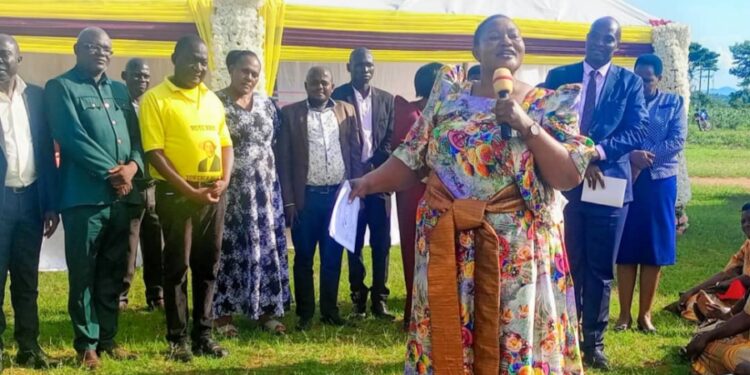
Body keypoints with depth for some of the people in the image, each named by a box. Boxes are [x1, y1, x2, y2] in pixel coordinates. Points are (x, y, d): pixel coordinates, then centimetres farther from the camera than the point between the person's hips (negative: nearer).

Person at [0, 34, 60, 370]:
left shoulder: (36, 96, 8)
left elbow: (46, 151, 6)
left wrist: (51, 203, 2)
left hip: (30, 197, 3)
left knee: (27, 278, 11)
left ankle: (28, 346, 18)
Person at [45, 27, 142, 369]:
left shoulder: (119, 91, 20)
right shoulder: (61, 88, 0)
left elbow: (135, 135, 14)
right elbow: (72, 138, -11)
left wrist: (132, 166, -7)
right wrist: (110, 172, -13)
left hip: (123, 196, 6)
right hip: (85, 196, -6)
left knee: (113, 273, 11)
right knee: (84, 274, 0)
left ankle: (108, 337, 21)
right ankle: (87, 343, 10)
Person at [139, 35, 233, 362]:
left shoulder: (212, 99, 13)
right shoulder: (155, 99, -5)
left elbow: (226, 143, 15)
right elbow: (154, 152, -11)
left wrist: (224, 180, -3)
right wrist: (189, 190, -15)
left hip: (213, 193, 5)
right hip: (176, 193, -5)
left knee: (208, 265, 10)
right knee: (177, 266, 2)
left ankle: (203, 335, 19)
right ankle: (178, 339, 11)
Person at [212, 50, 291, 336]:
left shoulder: (266, 104, 9)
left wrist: (270, 181, 11)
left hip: (264, 189, 5)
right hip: (230, 190, -4)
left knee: (267, 246, 6)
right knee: (228, 248, 1)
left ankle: (267, 309, 16)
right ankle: (223, 312, 10)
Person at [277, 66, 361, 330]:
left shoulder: (347, 111, 8)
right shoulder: (290, 113, 1)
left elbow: (356, 153, 8)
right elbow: (283, 159, -1)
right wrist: (288, 200, -6)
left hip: (339, 194, 2)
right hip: (306, 196, -1)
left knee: (333, 257, 9)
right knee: (303, 258, 6)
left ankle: (330, 311, 20)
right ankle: (305, 313, 16)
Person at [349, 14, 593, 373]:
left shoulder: (548, 104, 1)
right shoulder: (448, 93, 7)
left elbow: (569, 176, -8)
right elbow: (413, 158, 7)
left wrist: (527, 125, -17)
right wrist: (368, 182, -5)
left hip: (517, 246, -2)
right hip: (445, 241, 2)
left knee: (515, 337, 4)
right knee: (446, 337, 9)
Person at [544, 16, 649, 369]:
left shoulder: (630, 82, 4)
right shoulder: (559, 76, 6)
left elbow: (638, 132, -5)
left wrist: (597, 151, -19)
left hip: (610, 184, 0)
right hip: (564, 182, 0)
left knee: (600, 269, 7)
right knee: (566, 265, 8)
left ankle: (593, 341, 18)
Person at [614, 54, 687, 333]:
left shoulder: (674, 103, 8)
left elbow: (677, 140, -3)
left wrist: (645, 159, -14)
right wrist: (632, 156, -23)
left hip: (659, 182, 1)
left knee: (654, 250, 3)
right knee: (625, 250, 1)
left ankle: (645, 313, 13)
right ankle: (625, 313, 10)